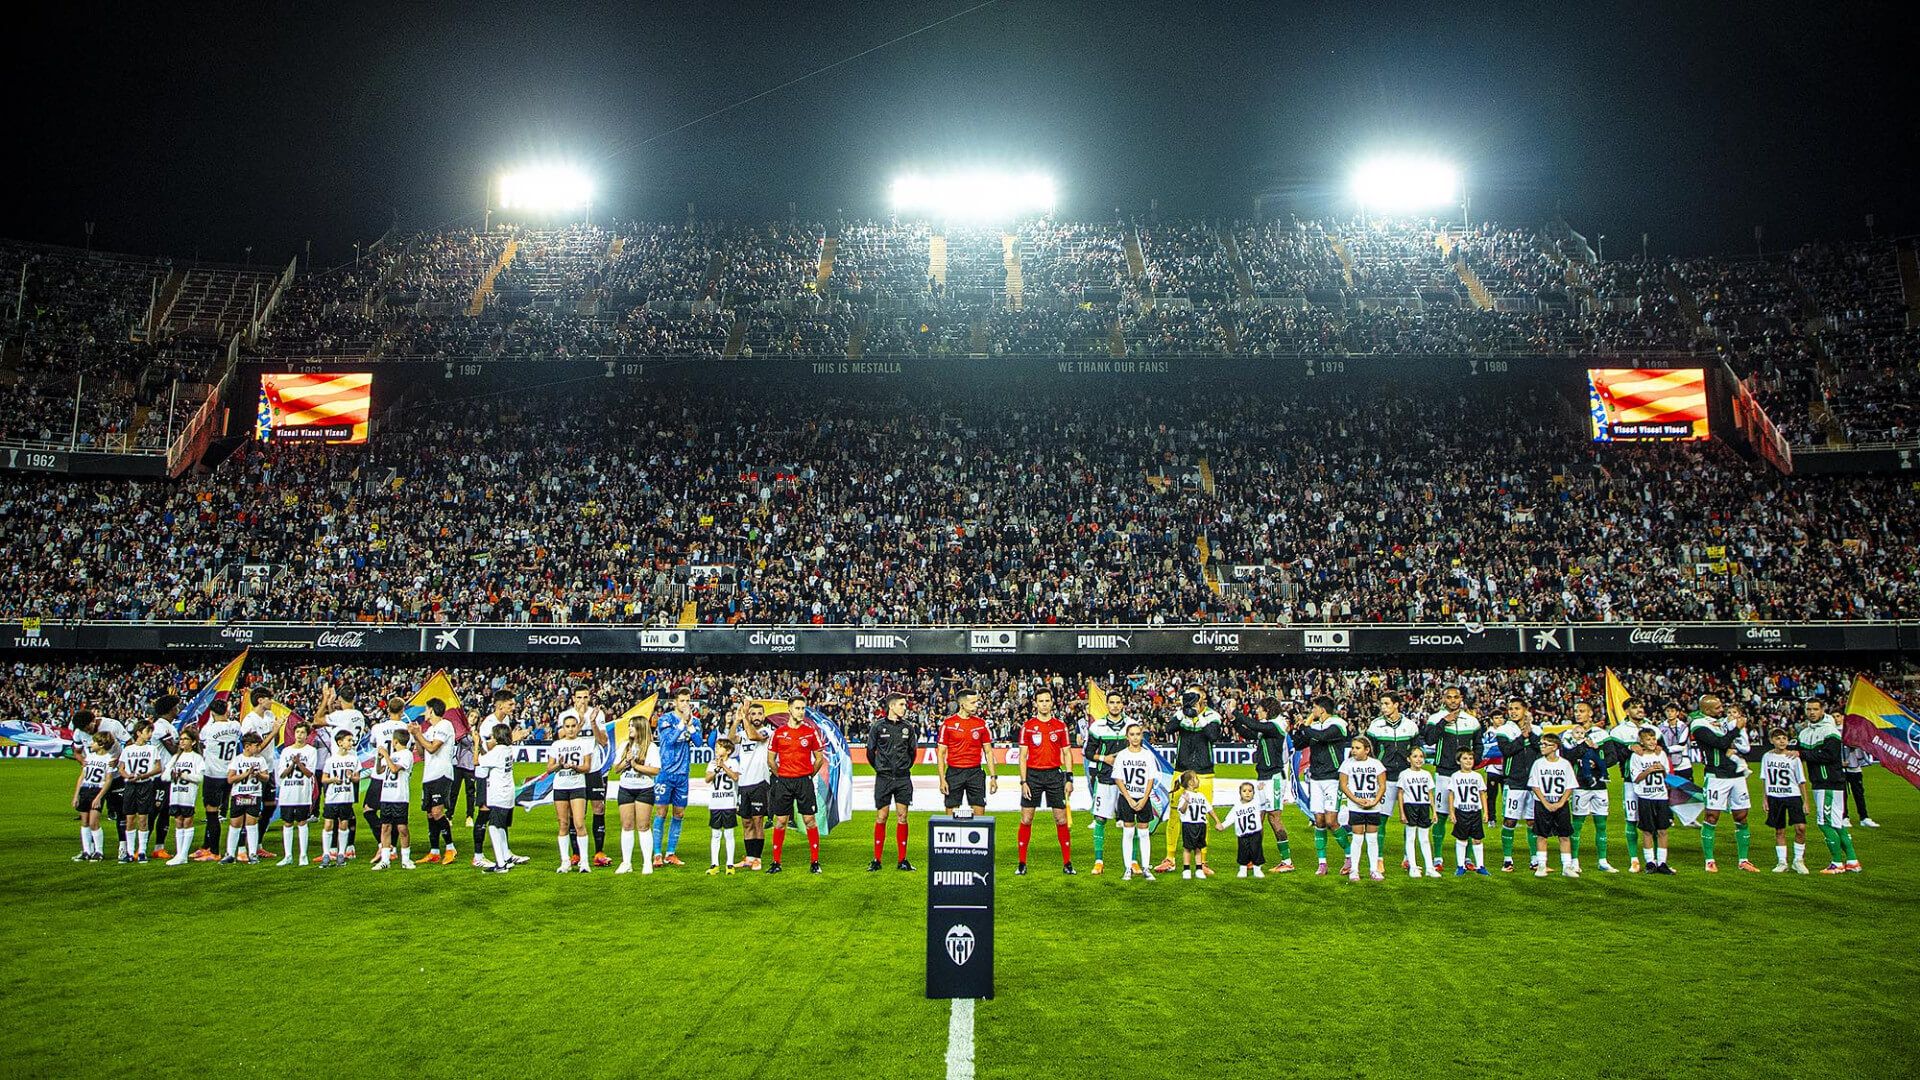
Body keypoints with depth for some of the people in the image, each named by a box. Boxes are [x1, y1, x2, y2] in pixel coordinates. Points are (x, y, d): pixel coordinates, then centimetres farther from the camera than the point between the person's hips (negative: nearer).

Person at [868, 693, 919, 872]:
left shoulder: (908, 727, 5)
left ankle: (902, 861, 7)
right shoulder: (878, 726, -2)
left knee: (902, 817, 2)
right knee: (881, 817, 0)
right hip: (883, 778, -2)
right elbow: (870, 751, 7)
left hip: (903, 779, 2)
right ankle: (877, 860, 7)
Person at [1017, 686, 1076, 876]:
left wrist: (1069, 779, -1)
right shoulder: (1028, 726, 1)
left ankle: (1067, 863, 9)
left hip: (1054, 775, 1)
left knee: (1061, 820, 1)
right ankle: (1022, 863, 8)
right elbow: (1023, 755, 1)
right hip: (1033, 774, -1)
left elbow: (1067, 753, 7)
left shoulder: (1060, 725, 5)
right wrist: (1023, 781, -6)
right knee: (1026, 819, 0)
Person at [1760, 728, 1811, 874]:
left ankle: (1798, 860, 2)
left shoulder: (1794, 758, -2)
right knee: (1779, 831, 6)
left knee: (1801, 827, -14)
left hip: (1793, 796, -2)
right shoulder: (1767, 756, 4)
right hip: (1774, 797, 2)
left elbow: (1801, 781, 2)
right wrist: (1765, 799, 9)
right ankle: (1782, 862, 15)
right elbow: (1764, 779, 12)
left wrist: (1806, 801, 0)